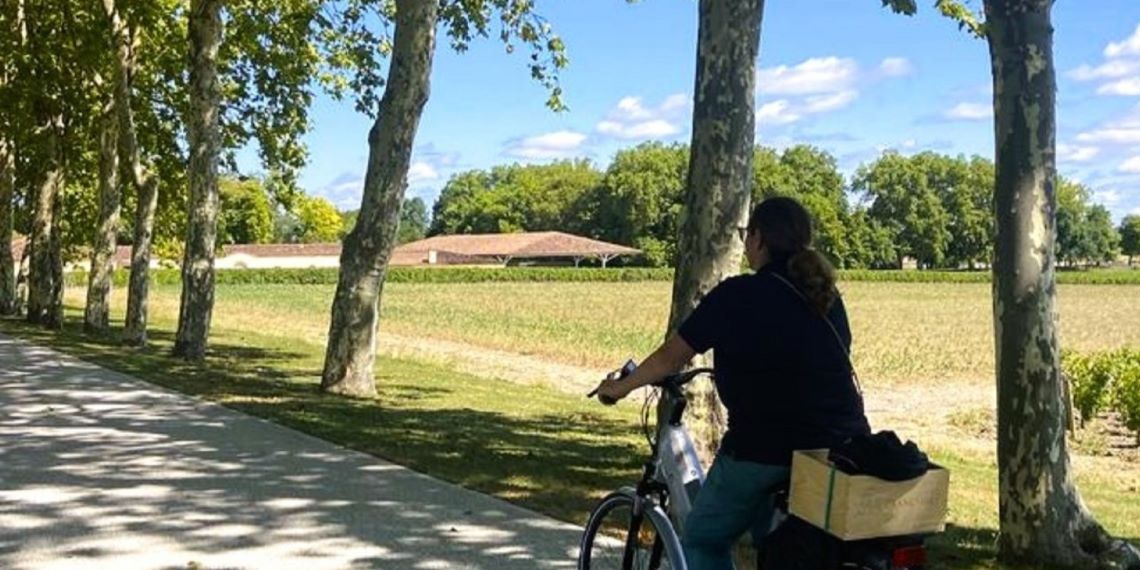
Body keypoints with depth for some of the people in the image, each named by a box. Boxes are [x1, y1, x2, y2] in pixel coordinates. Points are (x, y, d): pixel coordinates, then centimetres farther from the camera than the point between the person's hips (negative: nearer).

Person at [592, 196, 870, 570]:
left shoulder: (738, 295, -7)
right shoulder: (827, 295, 11)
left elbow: (671, 358, 1)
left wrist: (619, 388, 18)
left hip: (765, 445, -6)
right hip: (843, 448, 6)